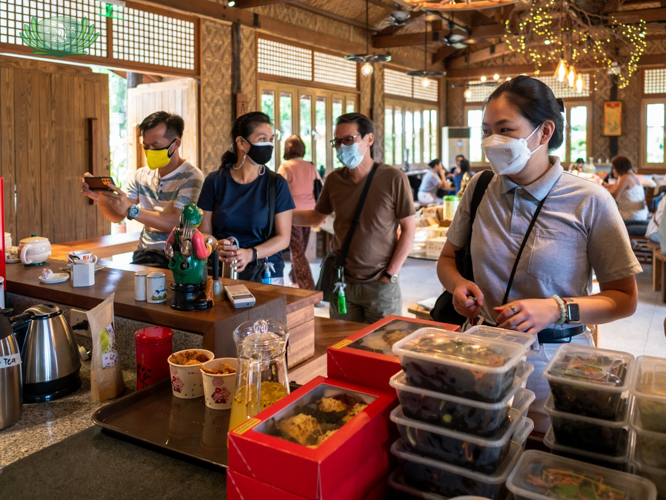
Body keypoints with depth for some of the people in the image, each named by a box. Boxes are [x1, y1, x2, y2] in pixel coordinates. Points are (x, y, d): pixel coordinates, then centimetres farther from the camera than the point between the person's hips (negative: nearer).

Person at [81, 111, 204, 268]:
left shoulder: (192, 177, -7)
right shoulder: (142, 175, 13)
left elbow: (177, 223, -19)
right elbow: (116, 216, 12)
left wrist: (131, 210, -27)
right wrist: (100, 197, -9)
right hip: (143, 254, 6)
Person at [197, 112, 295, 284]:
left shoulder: (276, 184, 1)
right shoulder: (215, 181, 4)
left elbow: (283, 238, -1)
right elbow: (203, 232, 6)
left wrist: (251, 254, -17)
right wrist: (217, 246, -16)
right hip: (221, 272, 1)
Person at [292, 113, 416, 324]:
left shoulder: (393, 178, -10)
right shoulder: (333, 179, 3)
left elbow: (408, 229, -6)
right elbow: (317, 216, 16)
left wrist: (390, 274, -10)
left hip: (380, 285, -3)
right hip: (342, 283, 4)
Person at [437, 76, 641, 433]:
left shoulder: (589, 200, -11)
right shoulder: (480, 188, 0)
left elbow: (624, 298, -7)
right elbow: (447, 258, 10)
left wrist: (557, 309, -23)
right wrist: (458, 285, -13)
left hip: (553, 363, -3)